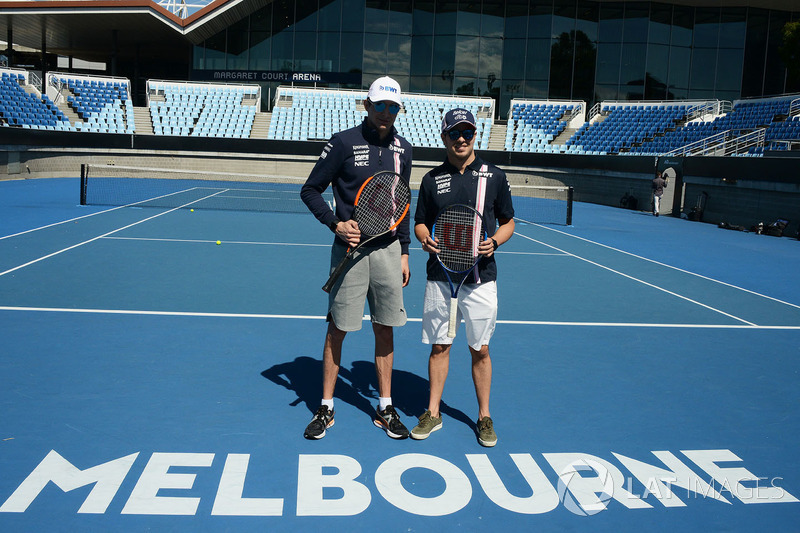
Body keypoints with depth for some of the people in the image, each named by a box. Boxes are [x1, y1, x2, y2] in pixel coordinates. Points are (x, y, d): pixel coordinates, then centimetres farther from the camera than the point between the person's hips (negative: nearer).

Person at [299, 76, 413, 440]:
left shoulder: (402, 149, 10)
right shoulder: (343, 143, -4)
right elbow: (310, 190, -1)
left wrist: (404, 253, 13)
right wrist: (336, 224, -14)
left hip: (388, 249, 4)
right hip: (351, 247, -4)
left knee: (385, 328, 9)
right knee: (338, 328, 2)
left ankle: (385, 408, 21)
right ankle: (326, 407, 17)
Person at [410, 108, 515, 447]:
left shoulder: (494, 176, 2)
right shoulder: (432, 179, 6)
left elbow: (508, 222, 8)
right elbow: (420, 223, 12)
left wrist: (494, 241, -12)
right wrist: (425, 238, -10)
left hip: (480, 279, -1)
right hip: (440, 277, 1)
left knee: (480, 349, 6)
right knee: (439, 345, 8)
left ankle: (484, 416, 22)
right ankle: (433, 413, 21)